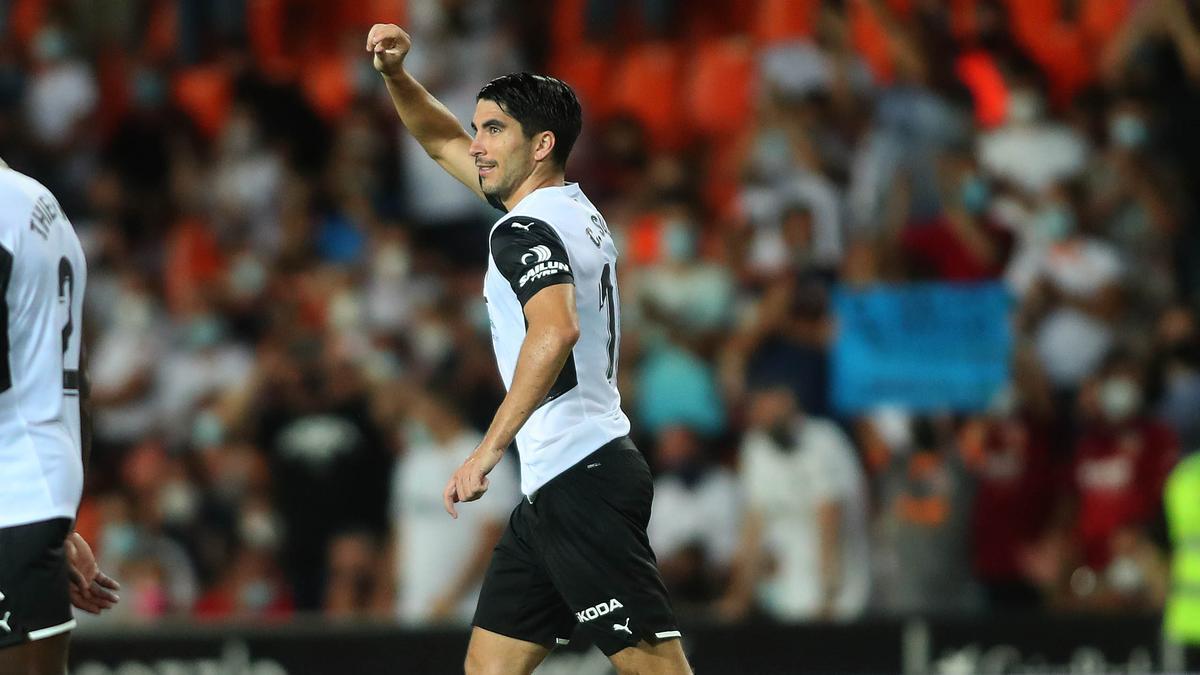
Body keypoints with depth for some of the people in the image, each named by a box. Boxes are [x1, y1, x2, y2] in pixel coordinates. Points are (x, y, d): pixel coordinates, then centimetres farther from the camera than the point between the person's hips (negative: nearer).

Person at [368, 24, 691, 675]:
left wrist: (490, 447, -34)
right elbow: (444, 143, 29)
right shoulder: (569, 206, 15)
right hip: (552, 488, 10)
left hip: (580, 480, -10)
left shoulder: (524, 230, -13)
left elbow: (556, 330, -33)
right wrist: (395, 75, 13)